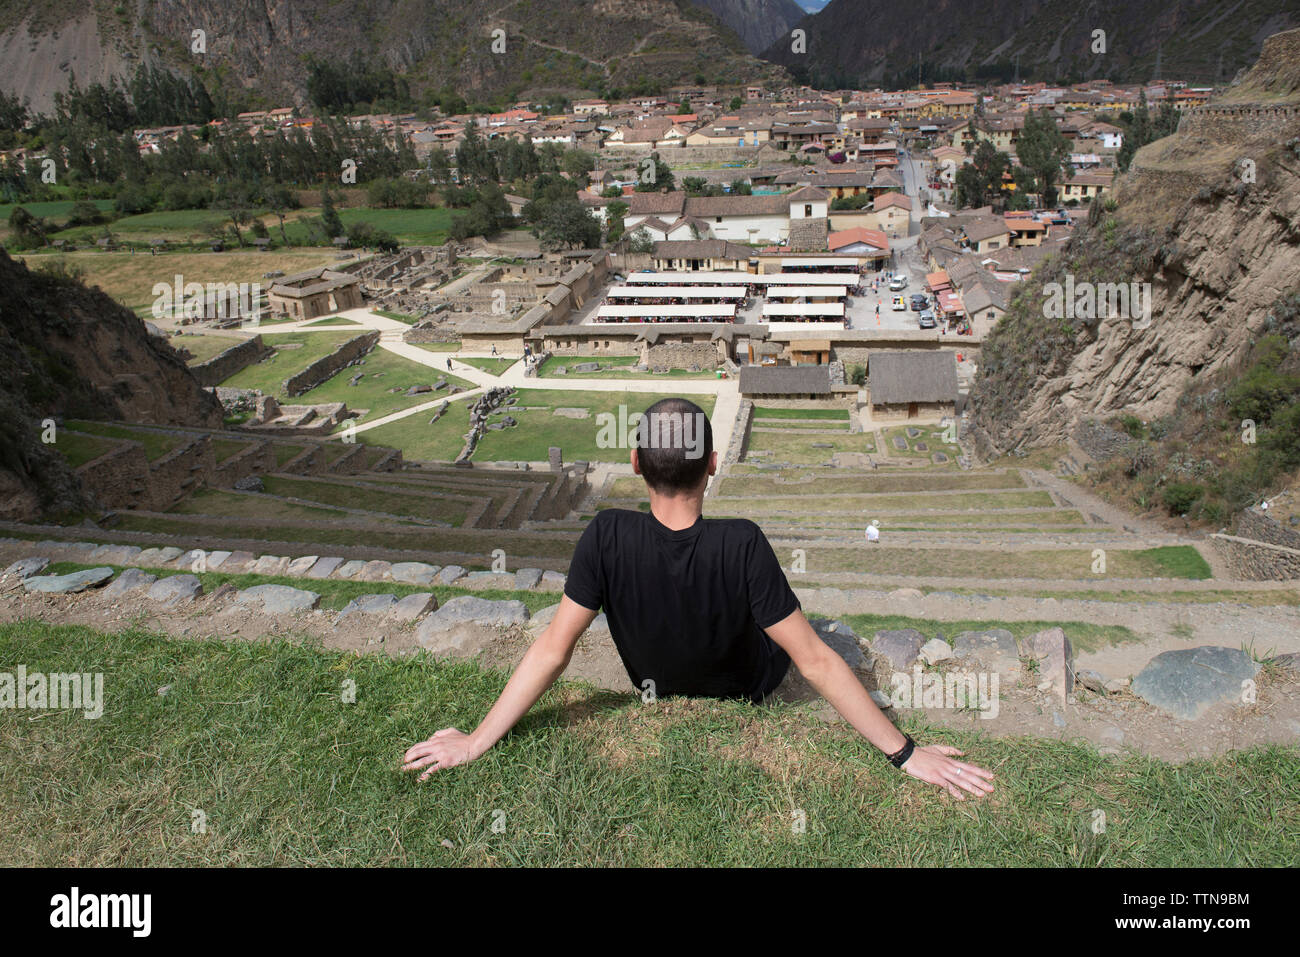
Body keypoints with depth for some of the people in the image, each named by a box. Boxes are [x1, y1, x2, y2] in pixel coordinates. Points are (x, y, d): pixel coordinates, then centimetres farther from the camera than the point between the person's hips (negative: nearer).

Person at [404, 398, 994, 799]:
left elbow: (552, 650, -28)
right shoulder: (741, 545, -37)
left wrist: (476, 742, -18)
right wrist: (905, 753, -23)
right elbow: (815, 661, -32)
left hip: (657, 688, 2)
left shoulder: (609, 537, -32)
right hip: (744, 692, -1)